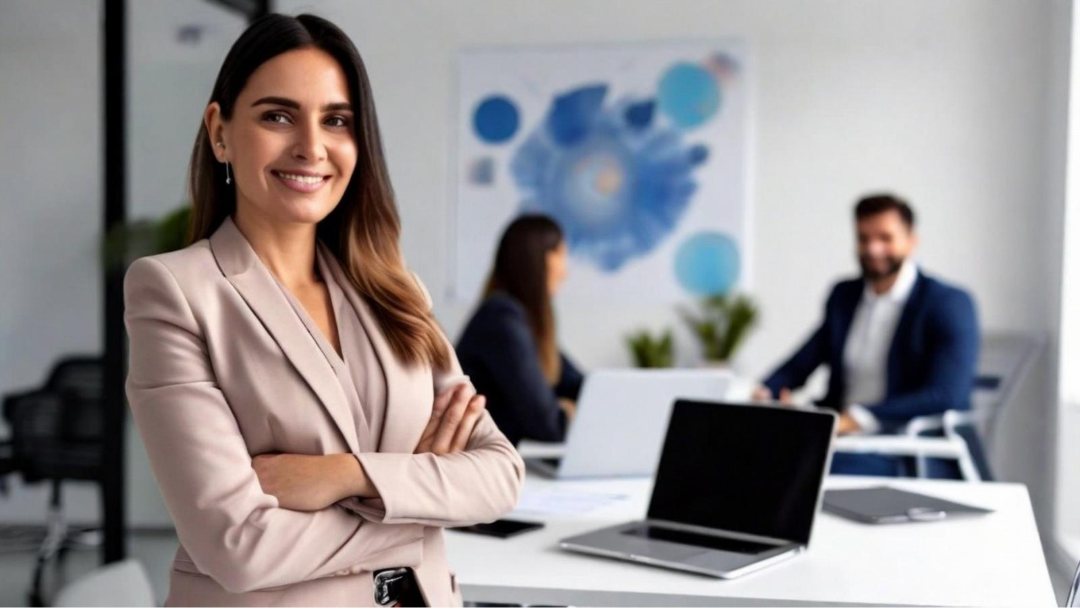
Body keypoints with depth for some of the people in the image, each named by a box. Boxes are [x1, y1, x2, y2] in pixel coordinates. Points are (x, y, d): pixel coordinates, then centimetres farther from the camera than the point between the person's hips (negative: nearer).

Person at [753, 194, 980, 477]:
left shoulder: (951, 304, -5)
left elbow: (948, 397, -18)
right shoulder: (844, 295, 15)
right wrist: (763, 394, -8)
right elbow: (799, 365, 16)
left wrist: (855, 418, -29)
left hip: (917, 461, -6)